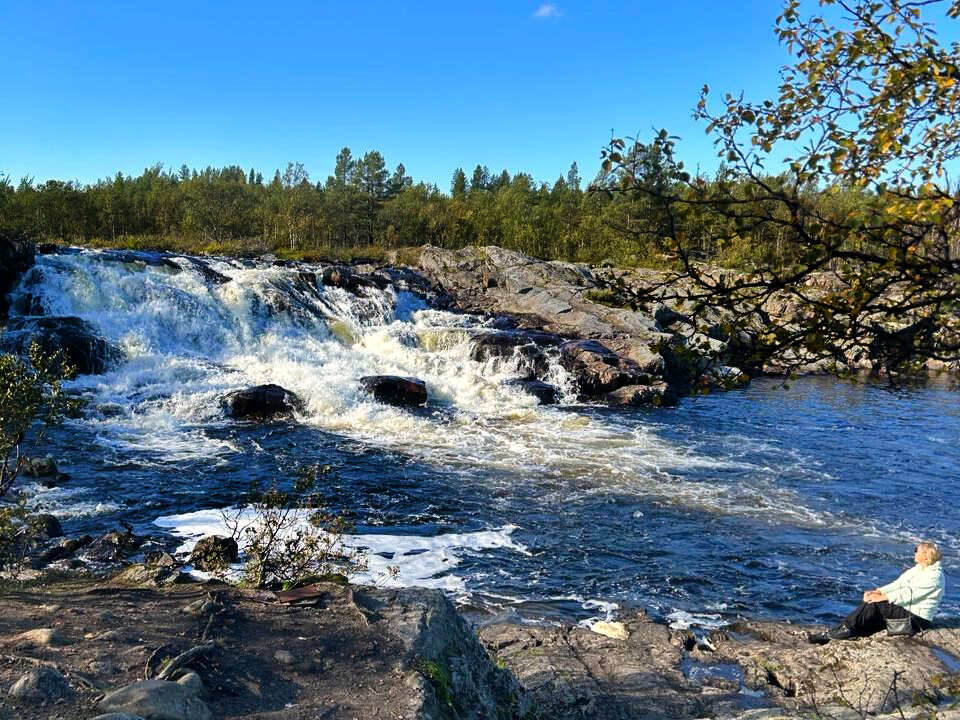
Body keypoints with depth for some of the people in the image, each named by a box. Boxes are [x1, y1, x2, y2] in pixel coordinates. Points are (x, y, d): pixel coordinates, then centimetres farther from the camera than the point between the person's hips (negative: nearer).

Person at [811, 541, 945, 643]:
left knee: (875, 605, -22)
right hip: (907, 610, 9)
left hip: (918, 619, -9)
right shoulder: (918, 569, 13)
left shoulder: (935, 575, -17)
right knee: (870, 604, -10)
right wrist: (877, 591, -6)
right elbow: (900, 583, 7)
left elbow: (910, 593, -23)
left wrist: (882, 597, -23)